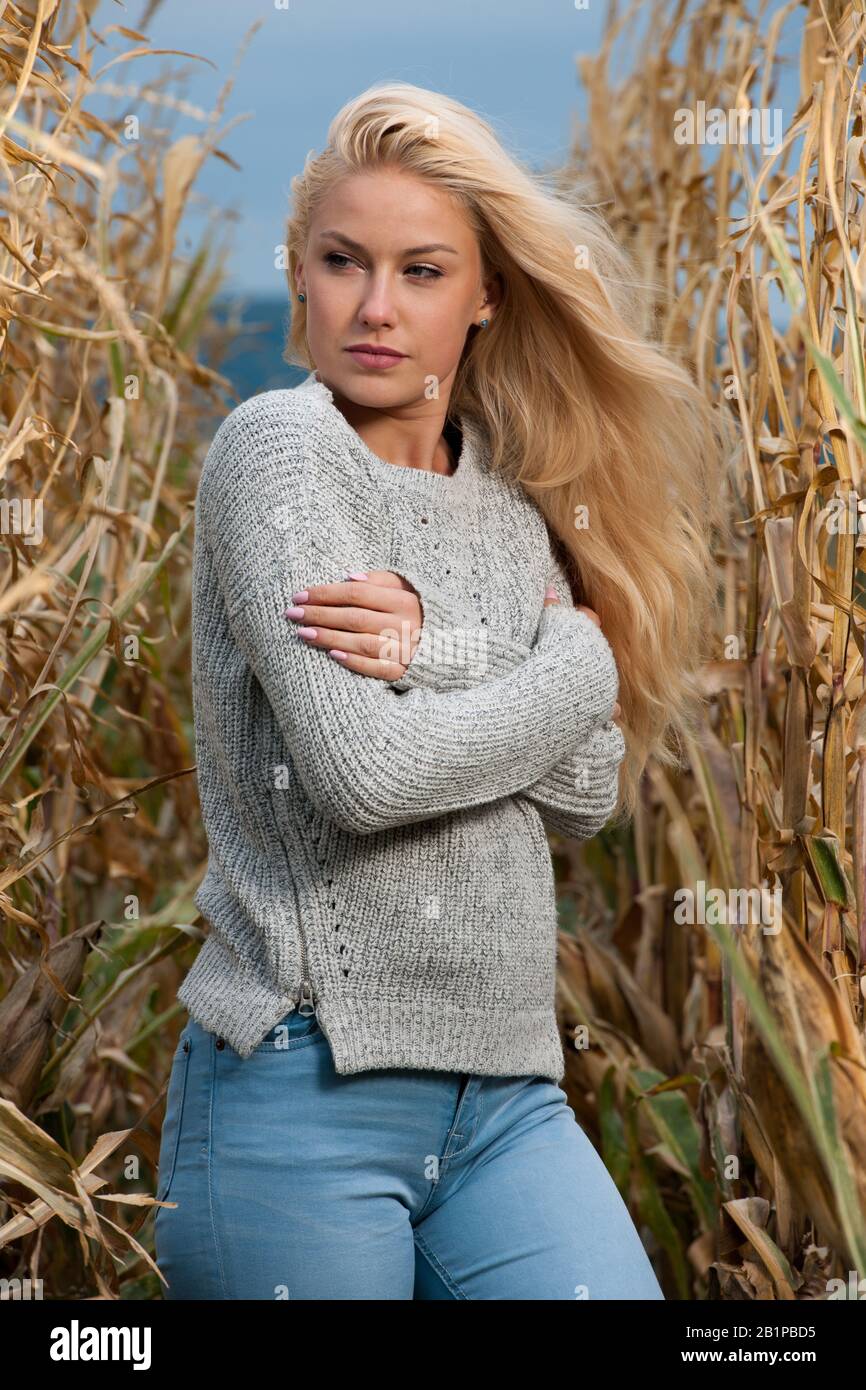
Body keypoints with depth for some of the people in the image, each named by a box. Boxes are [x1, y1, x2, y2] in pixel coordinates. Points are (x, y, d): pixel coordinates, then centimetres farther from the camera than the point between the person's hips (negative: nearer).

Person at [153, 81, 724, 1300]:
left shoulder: (510, 507, 11)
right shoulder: (278, 445, -8)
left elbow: (589, 790, 3)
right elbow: (365, 774, -19)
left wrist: (438, 647, -13)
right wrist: (574, 664, -4)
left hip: (508, 1097, 5)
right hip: (306, 1091, -5)